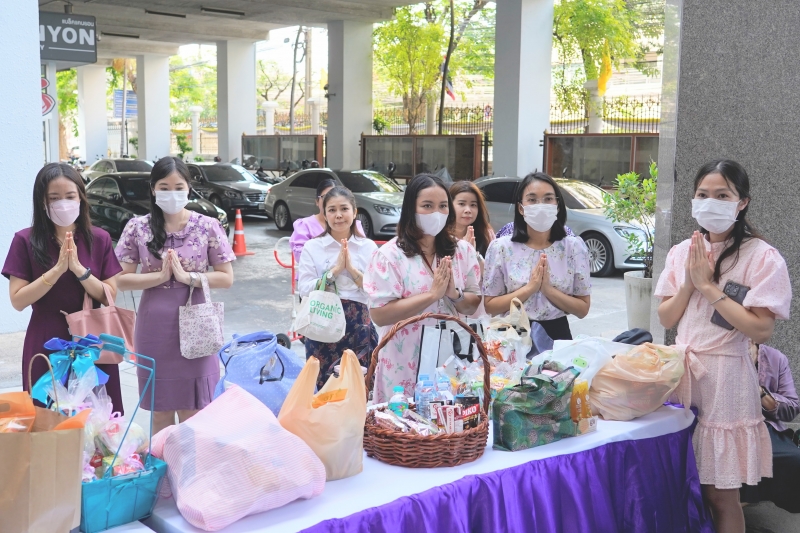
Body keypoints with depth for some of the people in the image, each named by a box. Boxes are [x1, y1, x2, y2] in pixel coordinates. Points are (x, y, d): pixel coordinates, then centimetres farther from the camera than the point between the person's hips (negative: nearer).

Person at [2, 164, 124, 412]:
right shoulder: (25, 241, -4)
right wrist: (57, 270, -19)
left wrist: (79, 269, -18)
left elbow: (109, 296, -3)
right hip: (46, 345, -1)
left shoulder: (100, 239, 0)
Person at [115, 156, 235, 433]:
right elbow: (123, 280, 0)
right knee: (160, 412, 11)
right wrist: (160, 276, -14)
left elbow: (226, 278, -2)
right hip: (154, 330, 1)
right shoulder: (138, 228, 0)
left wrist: (187, 276, -14)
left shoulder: (208, 226, -3)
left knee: (192, 413, 5)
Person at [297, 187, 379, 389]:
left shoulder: (368, 247, 3)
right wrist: (335, 269, -14)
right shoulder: (312, 247, 1)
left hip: (359, 327, 1)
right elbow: (304, 290, -7)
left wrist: (351, 268, -13)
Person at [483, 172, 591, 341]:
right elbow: (489, 306, -2)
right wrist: (529, 288, -12)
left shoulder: (574, 247, 1)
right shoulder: (501, 247, -2)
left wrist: (548, 289, -12)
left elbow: (583, 309, 2)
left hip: (556, 334, 1)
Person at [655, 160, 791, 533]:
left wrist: (709, 285, -17)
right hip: (680, 371, 5)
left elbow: (761, 330, -18)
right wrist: (689, 283, -10)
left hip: (725, 378, -5)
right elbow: (665, 319, 6)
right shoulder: (681, 252, 6)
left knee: (719, 495, 4)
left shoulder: (763, 258, -10)